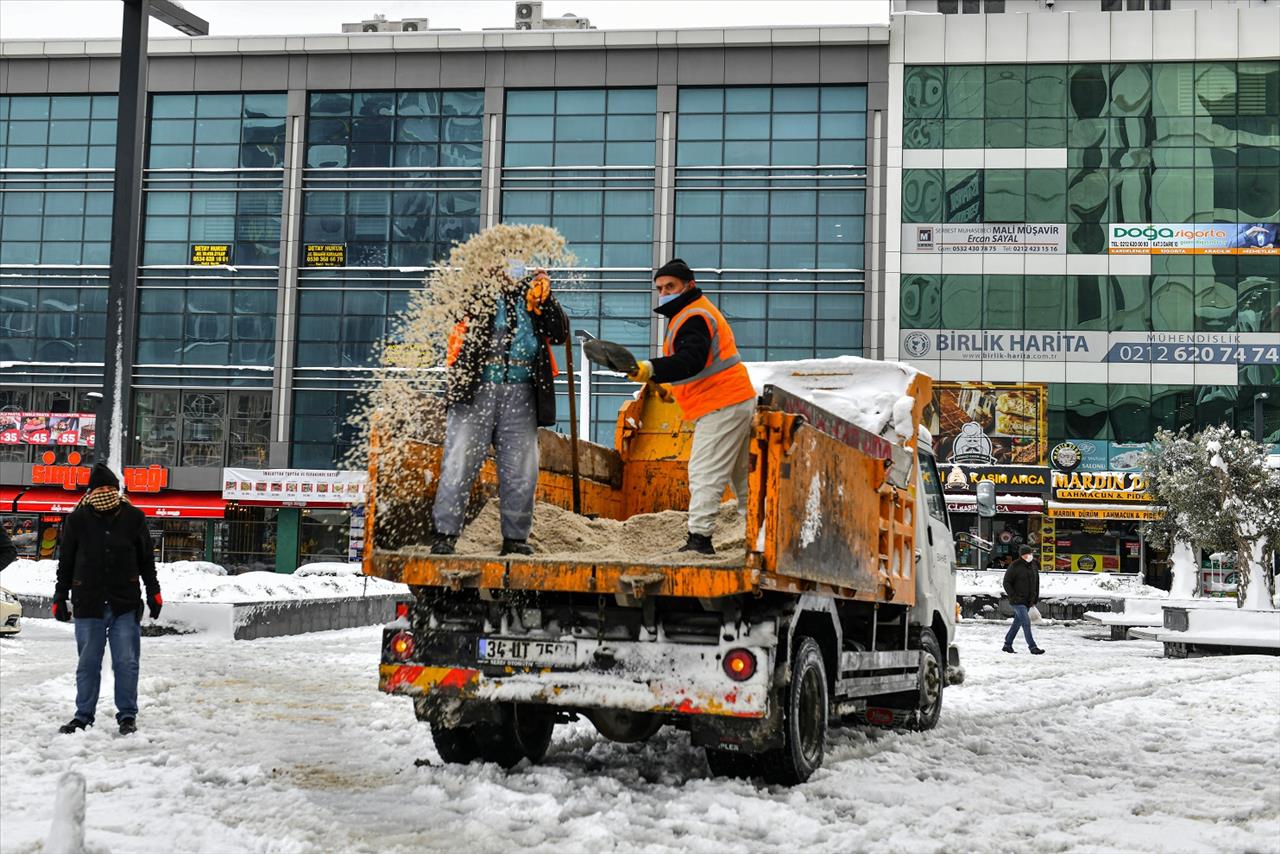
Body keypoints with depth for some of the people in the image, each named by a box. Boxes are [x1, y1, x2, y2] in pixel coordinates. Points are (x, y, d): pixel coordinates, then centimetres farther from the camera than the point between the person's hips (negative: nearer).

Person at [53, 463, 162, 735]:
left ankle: (127, 715, 10)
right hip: (88, 604, 0)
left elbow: (146, 559, 11)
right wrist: (60, 597, 6)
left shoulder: (133, 517, 2)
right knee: (88, 663, 6)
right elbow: (65, 562, 8)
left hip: (126, 603, 0)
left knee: (126, 662, 0)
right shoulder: (78, 519, 1)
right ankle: (83, 716, 16)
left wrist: (153, 591, 7)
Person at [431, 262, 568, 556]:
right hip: (475, 390, -3)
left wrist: (544, 300, -4)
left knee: (521, 471, 2)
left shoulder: (532, 294, 15)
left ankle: (515, 537, 12)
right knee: (460, 463, -6)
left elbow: (559, 335, 8)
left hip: (520, 394, 3)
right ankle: (445, 533, -1)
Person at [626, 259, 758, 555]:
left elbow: (690, 361, -31)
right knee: (742, 475, 18)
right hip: (741, 401, 11)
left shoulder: (693, 318, -14)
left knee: (704, 473, -13)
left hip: (721, 408, -11)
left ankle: (699, 537, -16)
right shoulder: (698, 311, 21)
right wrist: (667, 385, 30)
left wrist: (652, 369, -43)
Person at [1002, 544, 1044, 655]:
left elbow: (1036, 583, 18)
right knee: (1026, 623, -12)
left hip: (1028, 602, 7)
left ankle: (1008, 645, 23)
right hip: (1018, 601, -7)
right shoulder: (1015, 567, -12)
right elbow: (1006, 582, -10)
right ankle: (1032, 647, -11)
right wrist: (1013, 596, -16)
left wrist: (1035, 598, 13)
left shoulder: (1033, 566, 8)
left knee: (1017, 622, 13)